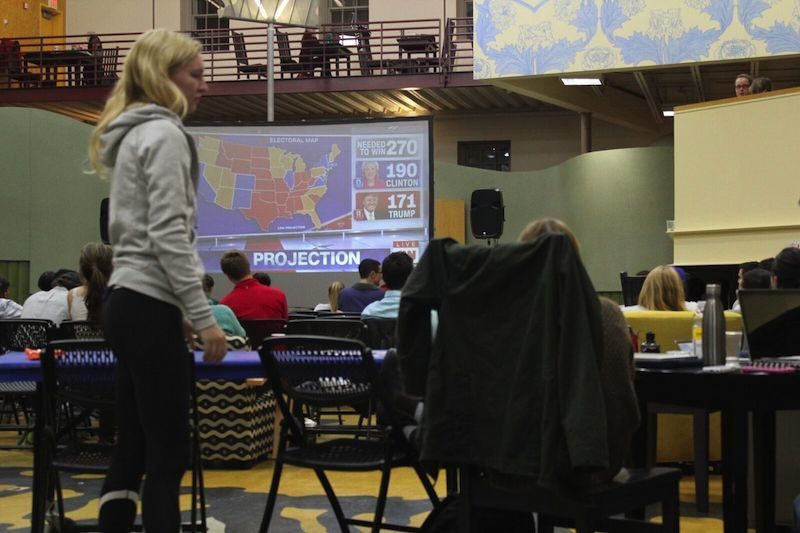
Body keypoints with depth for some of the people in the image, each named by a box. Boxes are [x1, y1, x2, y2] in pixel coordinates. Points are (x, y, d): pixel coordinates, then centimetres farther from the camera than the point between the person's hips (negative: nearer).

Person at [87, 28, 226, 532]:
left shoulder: (134, 134, 19)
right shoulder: (164, 134, -11)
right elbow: (168, 236, -19)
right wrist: (203, 315, -18)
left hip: (128, 301, 10)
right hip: (149, 306, -10)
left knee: (134, 449, 11)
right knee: (168, 455, -6)